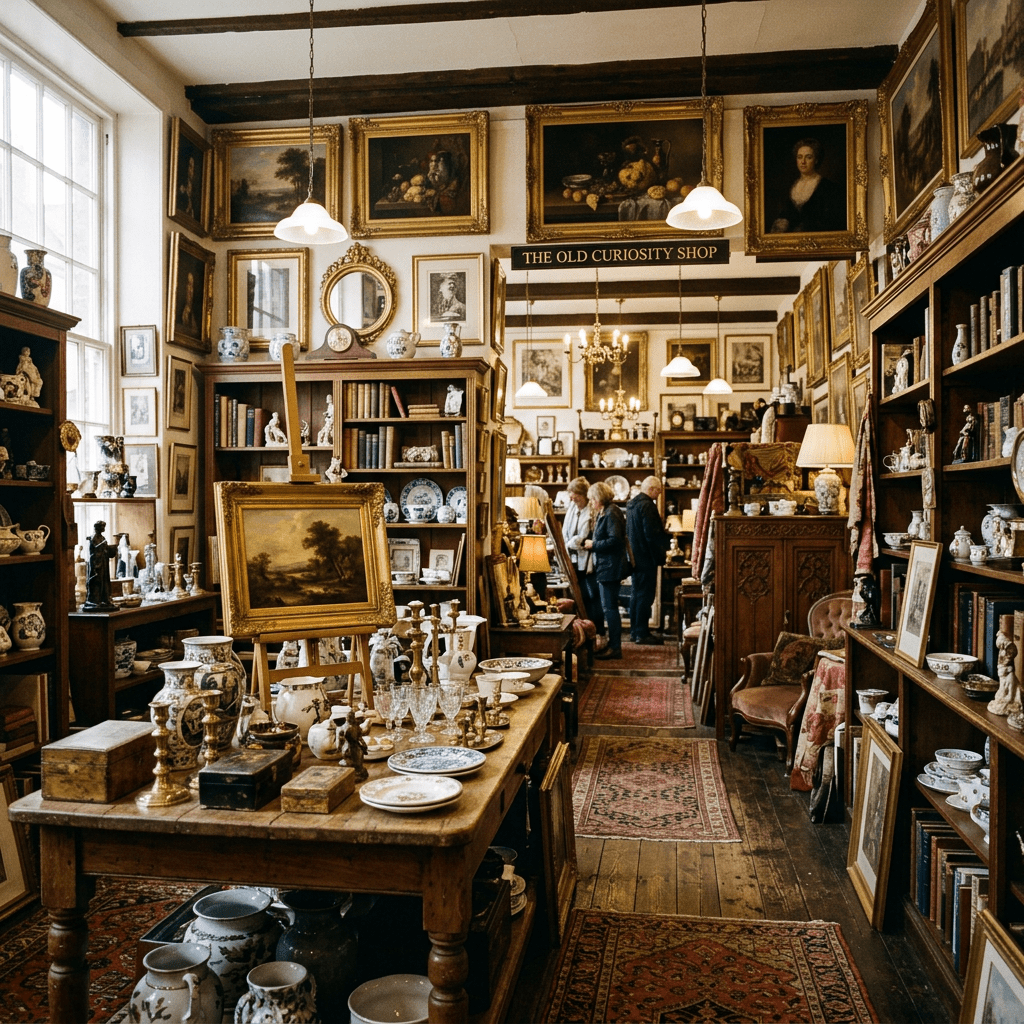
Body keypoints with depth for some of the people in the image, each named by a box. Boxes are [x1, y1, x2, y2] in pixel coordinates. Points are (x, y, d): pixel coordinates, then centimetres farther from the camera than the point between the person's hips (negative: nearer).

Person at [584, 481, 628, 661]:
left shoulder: (611, 513, -15)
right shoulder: (603, 513, 17)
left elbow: (614, 540, -23)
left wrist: (593, 545, -15)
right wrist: (591, 543, 5)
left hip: (611, 567, -11)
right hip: (605, 567, 11)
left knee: (609, 607, -7)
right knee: (609, 607, 14)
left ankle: (615, 649, -2)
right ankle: (613, 644, 22)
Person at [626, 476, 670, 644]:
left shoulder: (631, 504, 12)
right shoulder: (647, 505, -18)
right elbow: (652, 534, -23)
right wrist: (668, 535, -7)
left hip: (635, 556, 10)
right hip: (646, 557, -10)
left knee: (636, 593, 14)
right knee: (645, 595, -4)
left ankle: (634, 631, 21)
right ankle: (642, 633, 0)